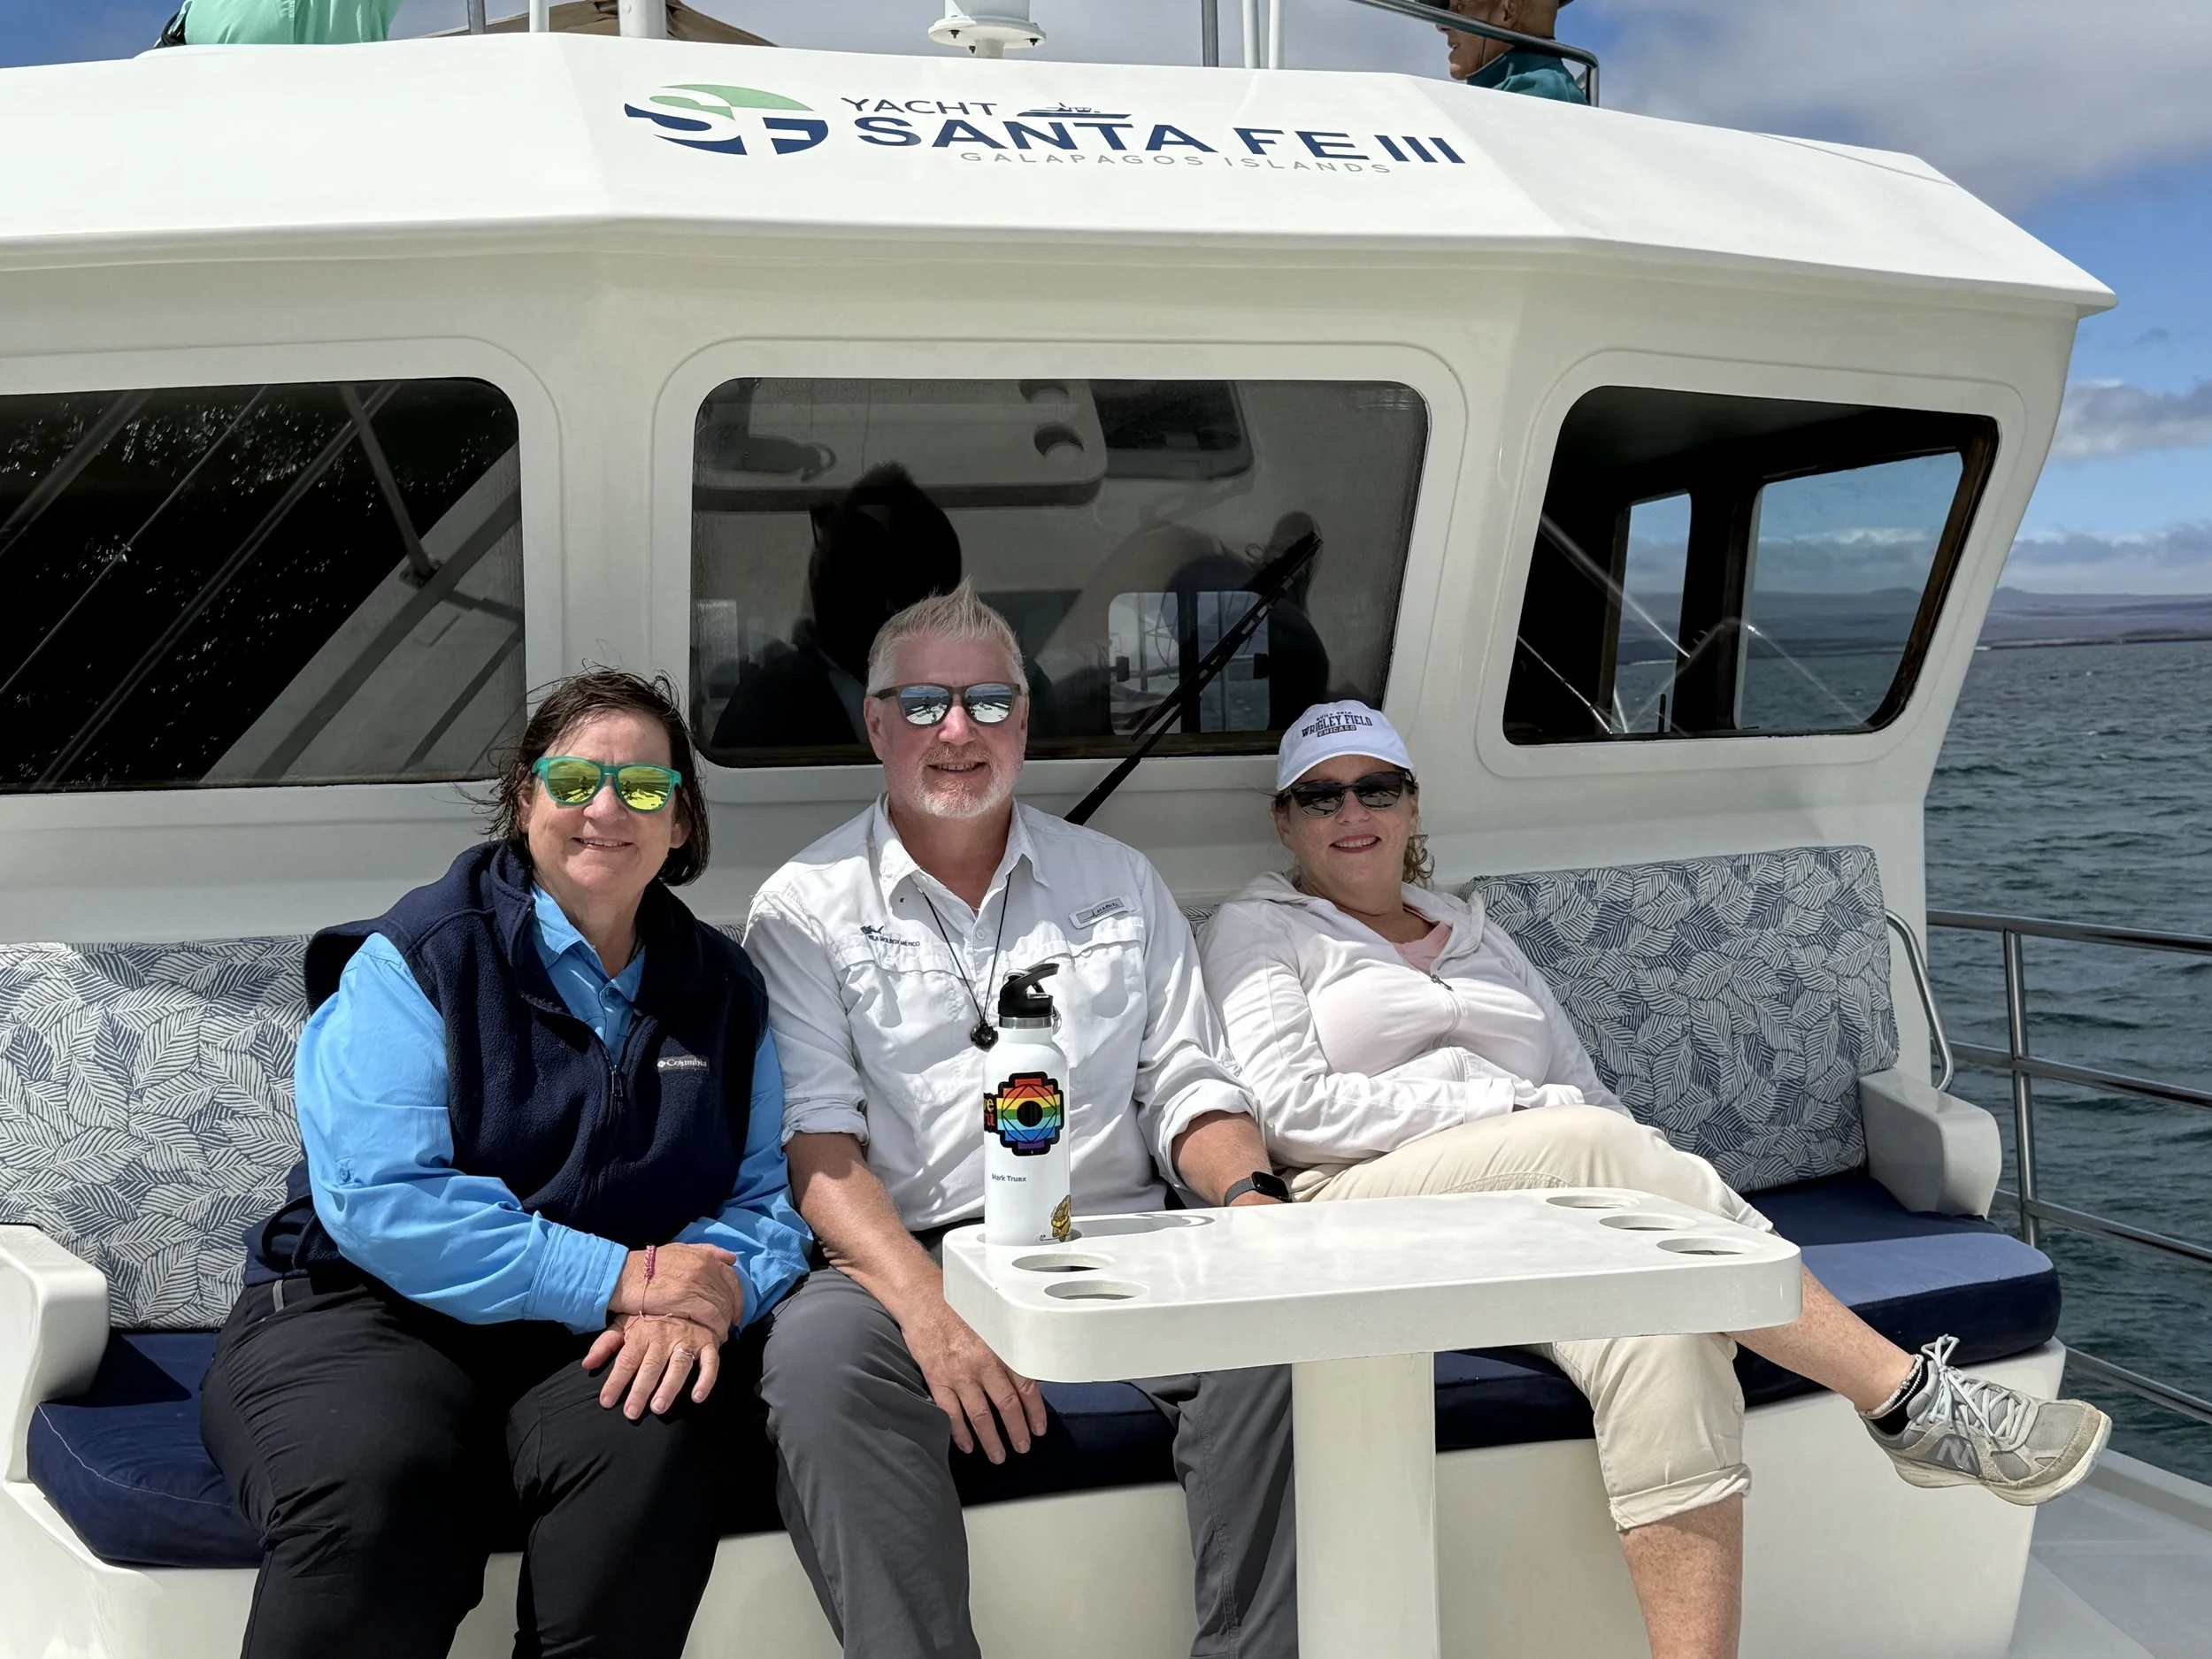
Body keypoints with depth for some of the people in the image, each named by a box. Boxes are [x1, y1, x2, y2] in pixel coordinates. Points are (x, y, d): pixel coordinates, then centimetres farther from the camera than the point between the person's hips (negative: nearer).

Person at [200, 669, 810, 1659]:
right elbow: (378, 1199, -14)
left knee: (662, 1434, -32)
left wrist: (702, 1300, -15)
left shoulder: (722, 992, 13)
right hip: (370, 1316, -3)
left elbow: (766, 1197, 9)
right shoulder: (416, 960, -2)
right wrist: (620, 1277, -18)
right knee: (372, 1486, -36)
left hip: (598, 1349, 3)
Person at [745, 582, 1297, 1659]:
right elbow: (815, 1137, -5)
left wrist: (1250, 1198, -9)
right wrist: (933, 1311, -21)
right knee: (817, 1353, -35)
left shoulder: (1119, 884, 17)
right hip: (908, 1258, -2)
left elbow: (1187, 1089, 16)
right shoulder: (806, 907, 6)